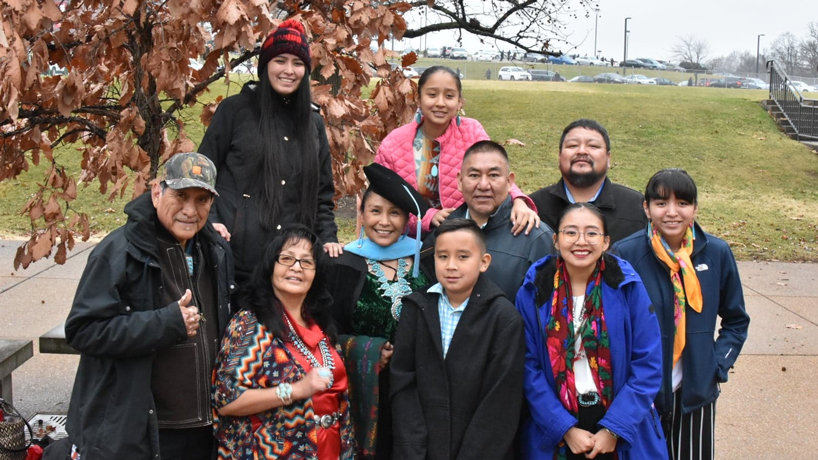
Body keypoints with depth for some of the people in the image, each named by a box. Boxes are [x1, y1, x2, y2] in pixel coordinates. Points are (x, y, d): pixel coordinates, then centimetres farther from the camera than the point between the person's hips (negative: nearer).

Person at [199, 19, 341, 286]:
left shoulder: (313, 122, 12)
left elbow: (322, 191, 15)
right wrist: (209, 221, -9)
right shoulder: (235, 109, 1)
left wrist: (329, 237, 3)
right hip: (234, 250, -3)